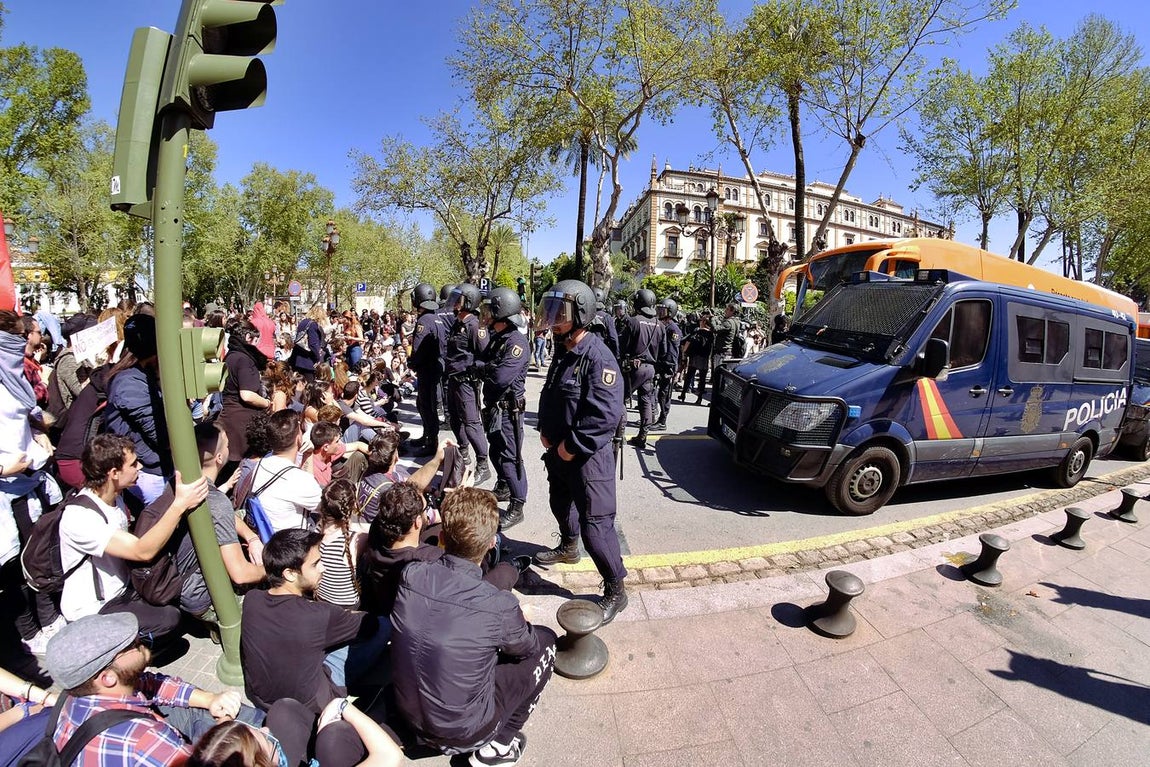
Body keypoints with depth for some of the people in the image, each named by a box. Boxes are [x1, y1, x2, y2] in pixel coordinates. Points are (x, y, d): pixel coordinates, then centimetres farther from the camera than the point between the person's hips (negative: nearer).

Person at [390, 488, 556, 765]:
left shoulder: (410, 575, -19)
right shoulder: (500, 606, -30)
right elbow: (527, 647, -7)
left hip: (410, 716, 5)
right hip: (463, 733, -4)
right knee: (545, 641, 7)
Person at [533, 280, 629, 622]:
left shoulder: (598, 358, -23)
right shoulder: (563, 353, 6)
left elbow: (606, 416, -29)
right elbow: (549, 395, 19)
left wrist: (572, 446, -21)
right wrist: (545, 430, 5)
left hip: (588, 455, -9)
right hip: (558, 450, 10)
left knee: (595, 524, -3)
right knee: (560, 503, 28)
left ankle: (615, 591, 15)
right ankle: (568, 547, 55)